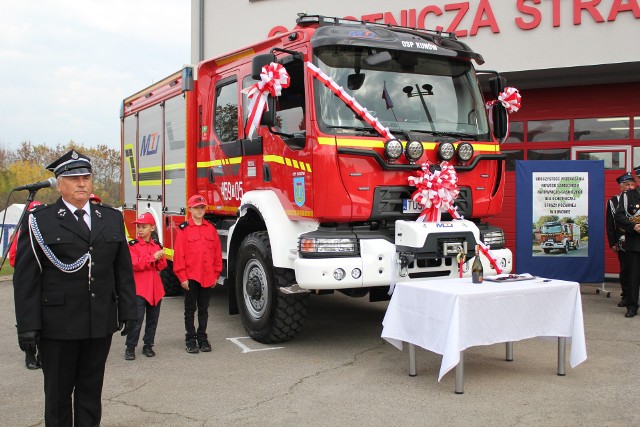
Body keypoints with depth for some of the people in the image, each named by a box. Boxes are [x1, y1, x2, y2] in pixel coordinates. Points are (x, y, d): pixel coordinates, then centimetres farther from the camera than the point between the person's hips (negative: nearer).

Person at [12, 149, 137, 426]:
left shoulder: (112, 219, 9)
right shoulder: (40, 221, -3)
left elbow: (124, 269, 10)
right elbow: (25, 277, -6)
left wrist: (128, 311, 7)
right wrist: (28, 325, -10)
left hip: (101, 324, 3)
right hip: (58, 326, -3)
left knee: (91, 389, 13)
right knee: (58, 392, 10)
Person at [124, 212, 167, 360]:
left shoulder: (157, 245, 10)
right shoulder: (133, 245, -3)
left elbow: (162, 267, 10)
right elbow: (134, 264, -15)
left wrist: (160, 259, -11)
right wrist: (152, 258, -18)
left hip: (156, 289, 5)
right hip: (139, 288, -5)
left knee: (153, 319, 11)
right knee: (137, 320, -6)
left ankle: (148, 345, 23)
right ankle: (130, 348, 5)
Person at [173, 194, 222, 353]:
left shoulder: (211, 229, 6)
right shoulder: (184, 229, -4)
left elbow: (217, 252, 7)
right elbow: (179, 254, -7)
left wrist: (216, 274, 5)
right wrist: (182, 277, -10)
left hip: (207, 277, 3)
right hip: (190, 277, -3)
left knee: (204, 309, 12)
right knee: (190, 309, 7)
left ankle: (202, 337, 22)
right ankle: (190, 339, 16)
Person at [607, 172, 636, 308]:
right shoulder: (613, 202, 3)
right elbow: (610, 225, 2)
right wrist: (612, 243, -2)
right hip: (623, 243, 0)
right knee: (624, 270, 5)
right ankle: (626, 297, 14)